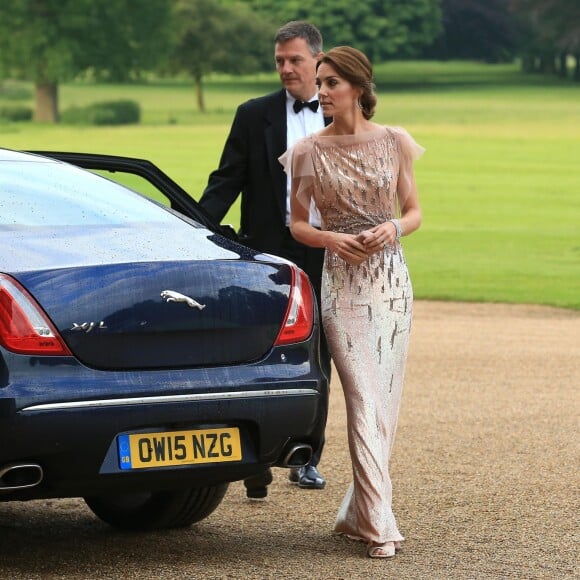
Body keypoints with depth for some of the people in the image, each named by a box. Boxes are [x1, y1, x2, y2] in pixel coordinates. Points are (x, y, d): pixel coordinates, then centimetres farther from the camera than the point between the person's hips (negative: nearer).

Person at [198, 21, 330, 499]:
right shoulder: (254, 116, 3)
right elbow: (225, 182, 1)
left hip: (326, 257, 2)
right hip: (270, 253, -2)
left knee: (317, 361, 9)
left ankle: (307, 460, 19)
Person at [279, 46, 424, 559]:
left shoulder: (393, 142, 2)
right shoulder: (309, 151, 0)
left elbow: (414, 212, 9)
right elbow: (297, 224, 6)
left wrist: (393, 228, -12)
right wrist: (331, 239, -13)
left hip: (392, 279, 2)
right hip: (342, 280, -2)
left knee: (386, 401, 4)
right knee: (364, 401, -10)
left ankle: (358, 513, 17)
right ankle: (379, 527, -12)